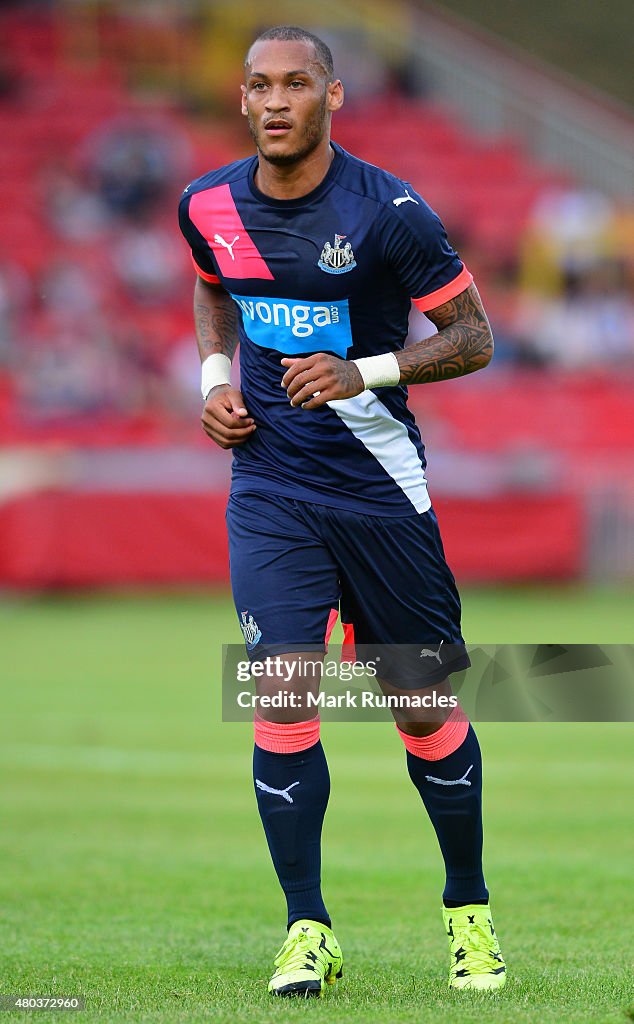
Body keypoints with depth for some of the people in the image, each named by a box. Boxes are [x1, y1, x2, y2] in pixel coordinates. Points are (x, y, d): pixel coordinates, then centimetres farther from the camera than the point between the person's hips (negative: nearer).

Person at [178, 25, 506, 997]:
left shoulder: (388, 212, -13)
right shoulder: (209, 206, 1)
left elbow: (473, 337, -7)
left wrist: (363, 373, -21)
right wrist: (216, 378, 7)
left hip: (380, 485, -2)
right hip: (270, 488, 2)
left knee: (424, 705, 5)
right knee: (283, 700, -11)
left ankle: (469, 911, 24)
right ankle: (307, 933, -1)